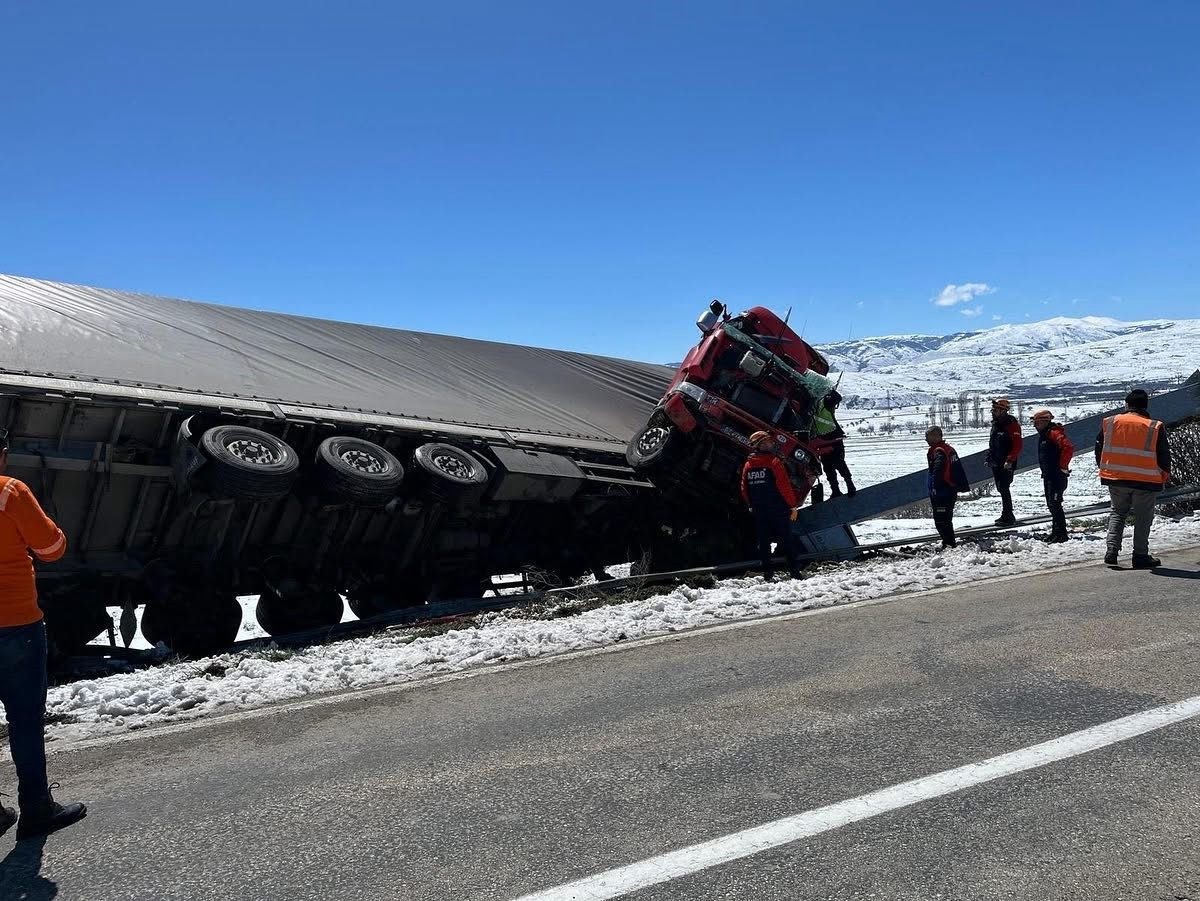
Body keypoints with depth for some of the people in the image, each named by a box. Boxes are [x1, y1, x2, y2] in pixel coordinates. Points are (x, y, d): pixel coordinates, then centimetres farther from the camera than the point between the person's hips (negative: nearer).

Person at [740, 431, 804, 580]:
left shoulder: (748, 465, 6)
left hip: (758, 511, 5)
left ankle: (768, 572, 9)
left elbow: (744, 490, 9)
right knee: (787, 539, 4)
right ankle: (794, 571, 3)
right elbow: (785, 486, -14)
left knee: (763, 541, 9)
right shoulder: (774, 461, -11)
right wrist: (793, 505, -6)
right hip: (778, 510, -4)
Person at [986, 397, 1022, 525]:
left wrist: (1010, 460, -22)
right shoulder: (996, 423, 14)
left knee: (1004, 489, -10)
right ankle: (1007, 515, 22)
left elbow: (1017, 445, -18)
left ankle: (1008, 517, -6)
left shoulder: (1012, 424, -13)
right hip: (996, 463, 9)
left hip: (1006, 465, -9)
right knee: (1001, 489, 13)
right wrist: (989, 457, 20)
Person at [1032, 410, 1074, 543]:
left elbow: (1069, 448, -29)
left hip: (1057, 476, -11)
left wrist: (1063, 466, -21)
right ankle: (1056, 532, 22)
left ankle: (1061, 534, -8)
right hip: (1048, 475, 11)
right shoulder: (1043, 434, 17)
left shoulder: (1054, 433, -16)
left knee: (1054, 504, -11)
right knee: (1051, 504, 15)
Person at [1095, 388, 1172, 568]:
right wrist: (1165, 475, 16)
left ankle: (1112, 550, 4)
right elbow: (1164, 455, -1)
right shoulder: (1155, 427, -7)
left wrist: (1105, 470, 20)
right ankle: (1140, 556, 11)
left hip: (1115, 479, 2)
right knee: (1143, 518, 10)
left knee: (1118, 512, 17)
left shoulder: (1109, 423, -1)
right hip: (1146, 480, -2)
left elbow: (1099, 449, 7)